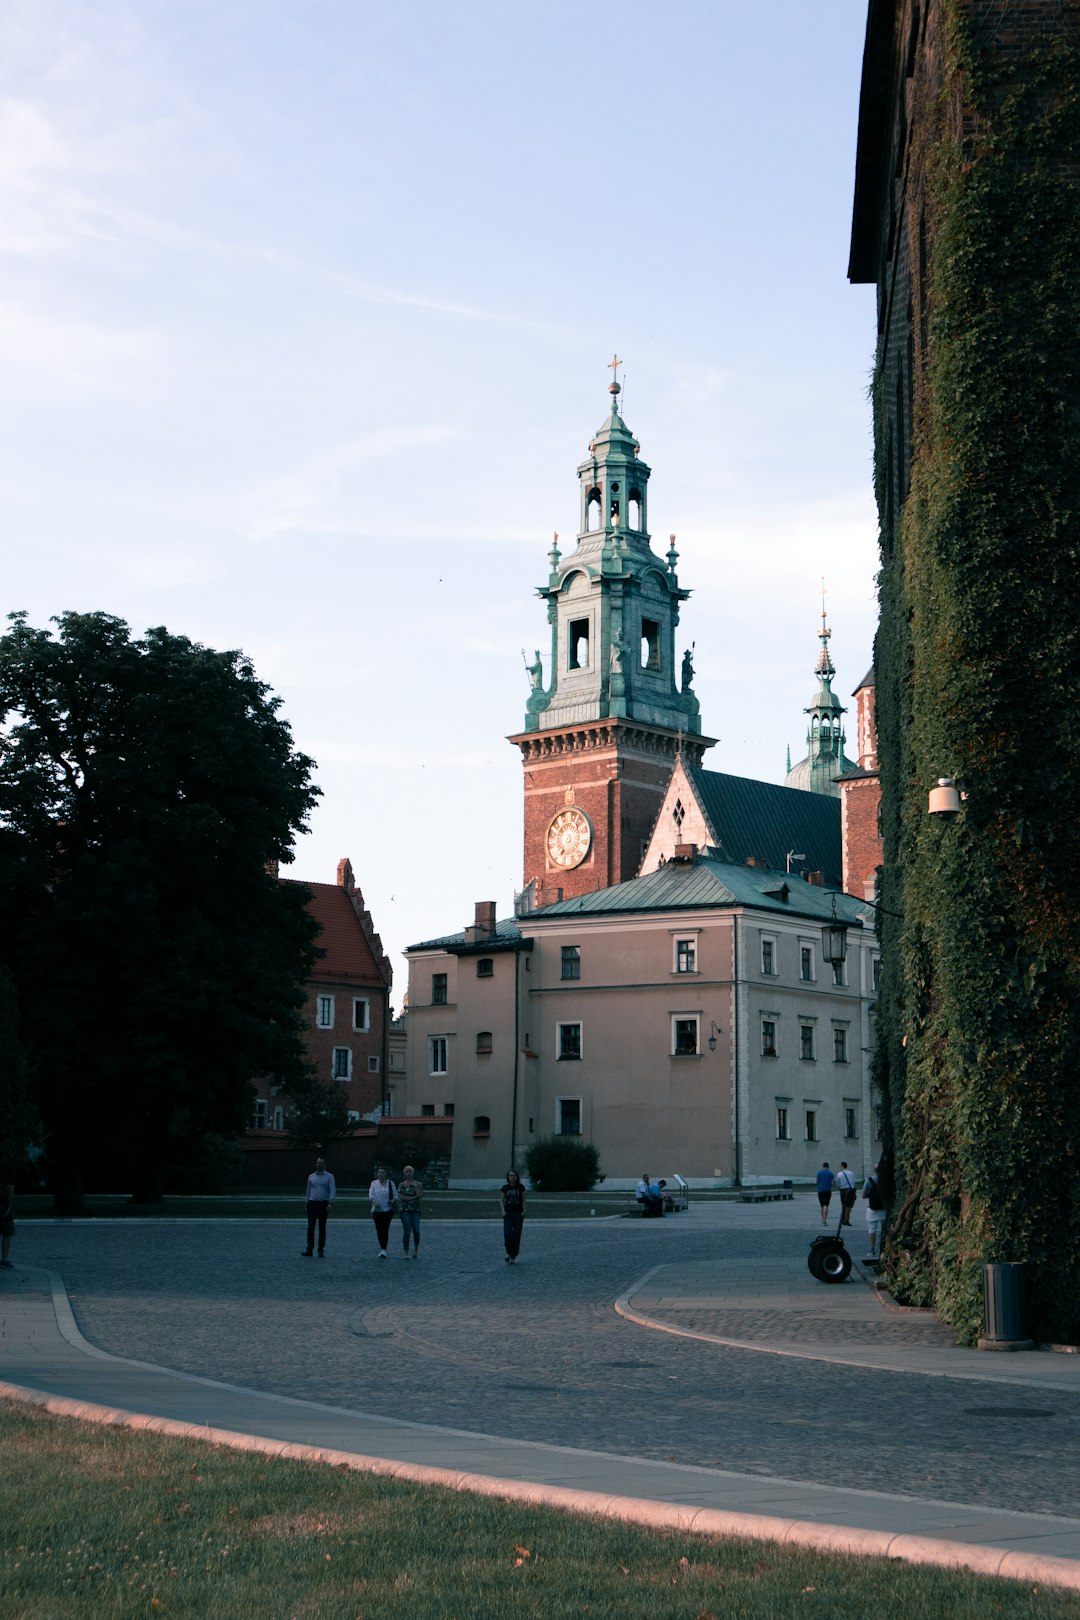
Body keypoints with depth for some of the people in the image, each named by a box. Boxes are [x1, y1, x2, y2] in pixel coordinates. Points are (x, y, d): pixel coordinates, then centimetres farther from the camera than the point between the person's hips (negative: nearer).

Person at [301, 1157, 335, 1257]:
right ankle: (309, 1250, -7)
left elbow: (332, 1191, -6)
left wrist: (330, 1203, -18)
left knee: (322, 1228, 1)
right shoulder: (311, 1176, 13)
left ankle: (321, 1250, 8)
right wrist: (307, 1204, 16)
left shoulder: (329, 1177, 3)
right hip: (312, 1204, 2)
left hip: (323, 1204, -2)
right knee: (310, 1227, -7)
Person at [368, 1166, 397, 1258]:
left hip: (387, 1210, -2)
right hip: (376, 1210, 2)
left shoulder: (390, 1183, 6)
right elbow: (371, 1195, -1)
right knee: (379, 1230, 2)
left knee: (385, 1229, -11)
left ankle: (383, 1250, -14)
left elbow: (395, 1195, 8)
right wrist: (374, 1201, -20)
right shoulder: (374, 1183, 8)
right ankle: (382, 1249, 15)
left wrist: (392, 1201, -14)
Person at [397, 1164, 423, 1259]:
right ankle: (406, 1252, 0)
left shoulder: (418, 1184, 8)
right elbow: (400, 1197, -6)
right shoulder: (401, 1185, 7)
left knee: (416, 1231, -10)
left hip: (415, 1210, 0)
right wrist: (414, 1197, -8)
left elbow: (421, 1196, -4)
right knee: (406, 1231, -7)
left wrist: (415, 1187, -13)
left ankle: (416, 1248, 16)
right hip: (405, 1210, 0)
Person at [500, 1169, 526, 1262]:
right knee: (507, 1234, -15)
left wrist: (524, 1211, -6)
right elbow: (501, 1200, 6)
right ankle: (508, 1252, 8)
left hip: (518, 1213, 0)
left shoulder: (520, 1187, 3)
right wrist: (503, 1211, -6)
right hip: (508, 1213, 0)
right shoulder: (505, 1188, 5)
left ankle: (513, 1257, 6)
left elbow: (523, 1200, 5)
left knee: (516, 1236, -1)